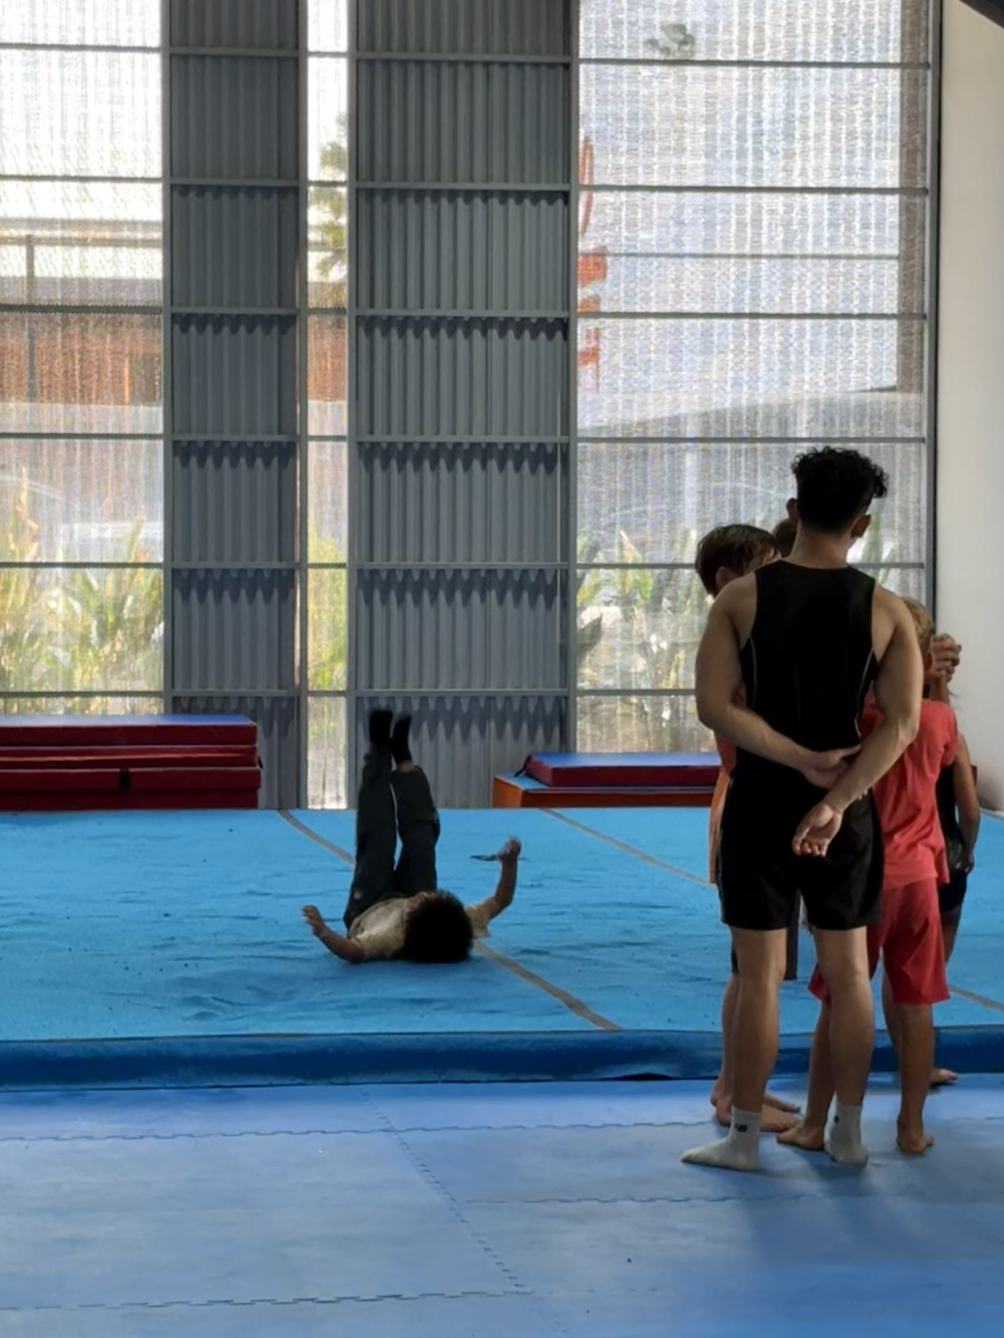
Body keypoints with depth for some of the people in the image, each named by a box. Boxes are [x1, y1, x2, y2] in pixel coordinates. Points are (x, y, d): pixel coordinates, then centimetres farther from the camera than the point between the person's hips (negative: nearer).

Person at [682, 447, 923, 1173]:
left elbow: (714, 705, -13)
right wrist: (833, 800, -15)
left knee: (761, 975, 3)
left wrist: (800, 761, -12)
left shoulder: (743, 597, -5)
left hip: (762, 801, -1)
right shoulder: (886, 609, -3)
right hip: (847, 808, 1)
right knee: (848, 970, 11)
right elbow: (902, 723, -11)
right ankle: (849, 1133, 17)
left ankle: (745, 1137, 8)